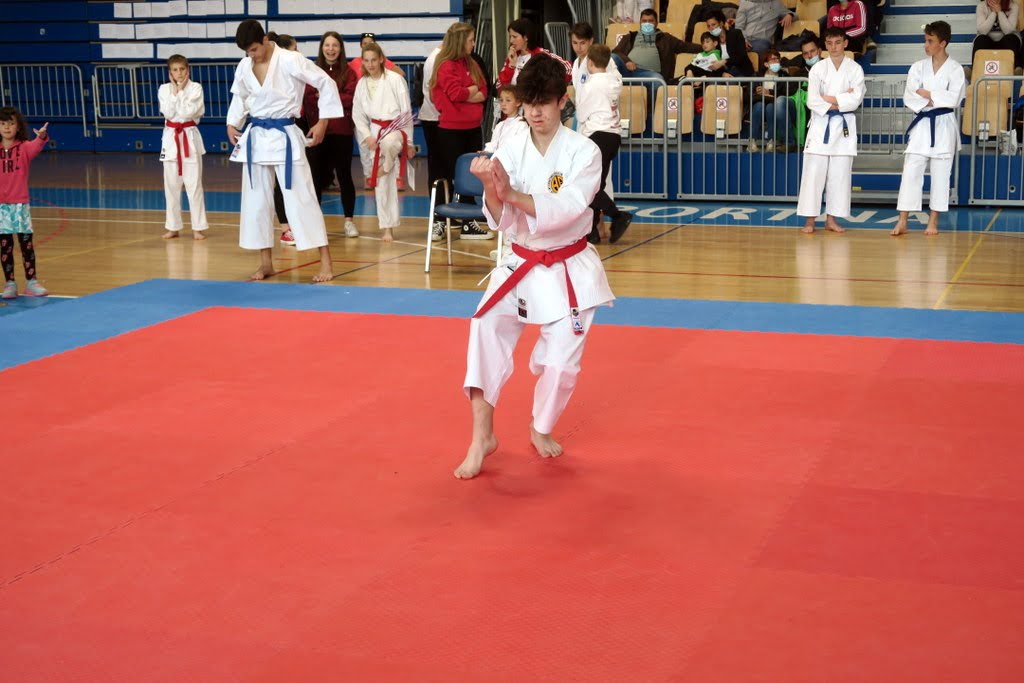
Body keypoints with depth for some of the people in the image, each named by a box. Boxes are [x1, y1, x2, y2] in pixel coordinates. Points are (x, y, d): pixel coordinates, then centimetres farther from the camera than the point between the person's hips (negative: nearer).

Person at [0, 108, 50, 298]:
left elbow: (36, 147, -25)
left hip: (20, 204, -1)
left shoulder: (24, 147, -3)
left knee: (26, 242, 0)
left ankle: (32, 281, 8)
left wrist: (42, 137, -46)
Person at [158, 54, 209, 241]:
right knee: (171, 185, 6)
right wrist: (174, 91, -9)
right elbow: (168, 113, -8)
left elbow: (189, 112, -15)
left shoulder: (195, 88, -4)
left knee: (194, 184, -3)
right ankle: (173, 227, 16)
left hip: (190, 138, -2)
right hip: (171, 138, 2)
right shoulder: (164, 89, 3)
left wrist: (181, 91, -10)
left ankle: (198, 227, 3)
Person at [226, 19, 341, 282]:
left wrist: (323, 122, -11)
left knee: (300, 199, -8)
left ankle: (325, 261, -4)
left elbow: (326, 83, -11)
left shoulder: (290, 60, -15)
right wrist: (232, 124, 6)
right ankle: (266, 262, 19)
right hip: (255, 137, 6)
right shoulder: (244, 67, 3)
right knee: (256, 201, 8)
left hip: (284, 137, -6)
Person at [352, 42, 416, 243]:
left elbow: (407, 112, -6)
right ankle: (387, 226, 12)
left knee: (388, 143, -42)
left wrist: (409, 142, -6)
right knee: (382, 183, 2)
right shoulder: (362, 84, 5)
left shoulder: (395, 79, -9)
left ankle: (386, 168, -7)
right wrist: (367, 137, -6)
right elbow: (358, 115, 9)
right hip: (375, 132, 4)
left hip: (396, 129, -4)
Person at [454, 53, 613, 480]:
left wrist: (512, 194, -37)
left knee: (561, 360, -2)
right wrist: (491, 189, -33)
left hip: (570, 270, -1)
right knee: (487, 325, -22)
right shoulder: (510, 152, -4)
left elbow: (567, 209, -25)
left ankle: (541, 429, 28)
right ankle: (481, 435, -15)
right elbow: (501, 221, -11)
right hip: (521, 265, 2)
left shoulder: (583, 152, -11)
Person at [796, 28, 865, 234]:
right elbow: (812, 101, -8)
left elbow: (855, 100, -9)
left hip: (844, 126, 1)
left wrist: (829, 98, -11)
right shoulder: (818, 68, 1)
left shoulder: (855, 69, 2)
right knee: (813, 172, -4)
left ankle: (831, 219, 13)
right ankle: (809, 220, 1)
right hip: (821, 124, -1)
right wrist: (840, 102, -11)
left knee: (840, 174, 4)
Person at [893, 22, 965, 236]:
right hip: (922, 124, 2)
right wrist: (932, 101, -14)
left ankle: (933, 221, 13)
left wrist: (926, 93, -10)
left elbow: (953, 99, -13)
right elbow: (909, 98, -3)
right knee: (911, 172, -5)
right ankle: (902, 221, -4)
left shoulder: (955, 69, -2)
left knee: (940, 174, 4)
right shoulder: (918, 67, 5)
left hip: (944, 126, -2)